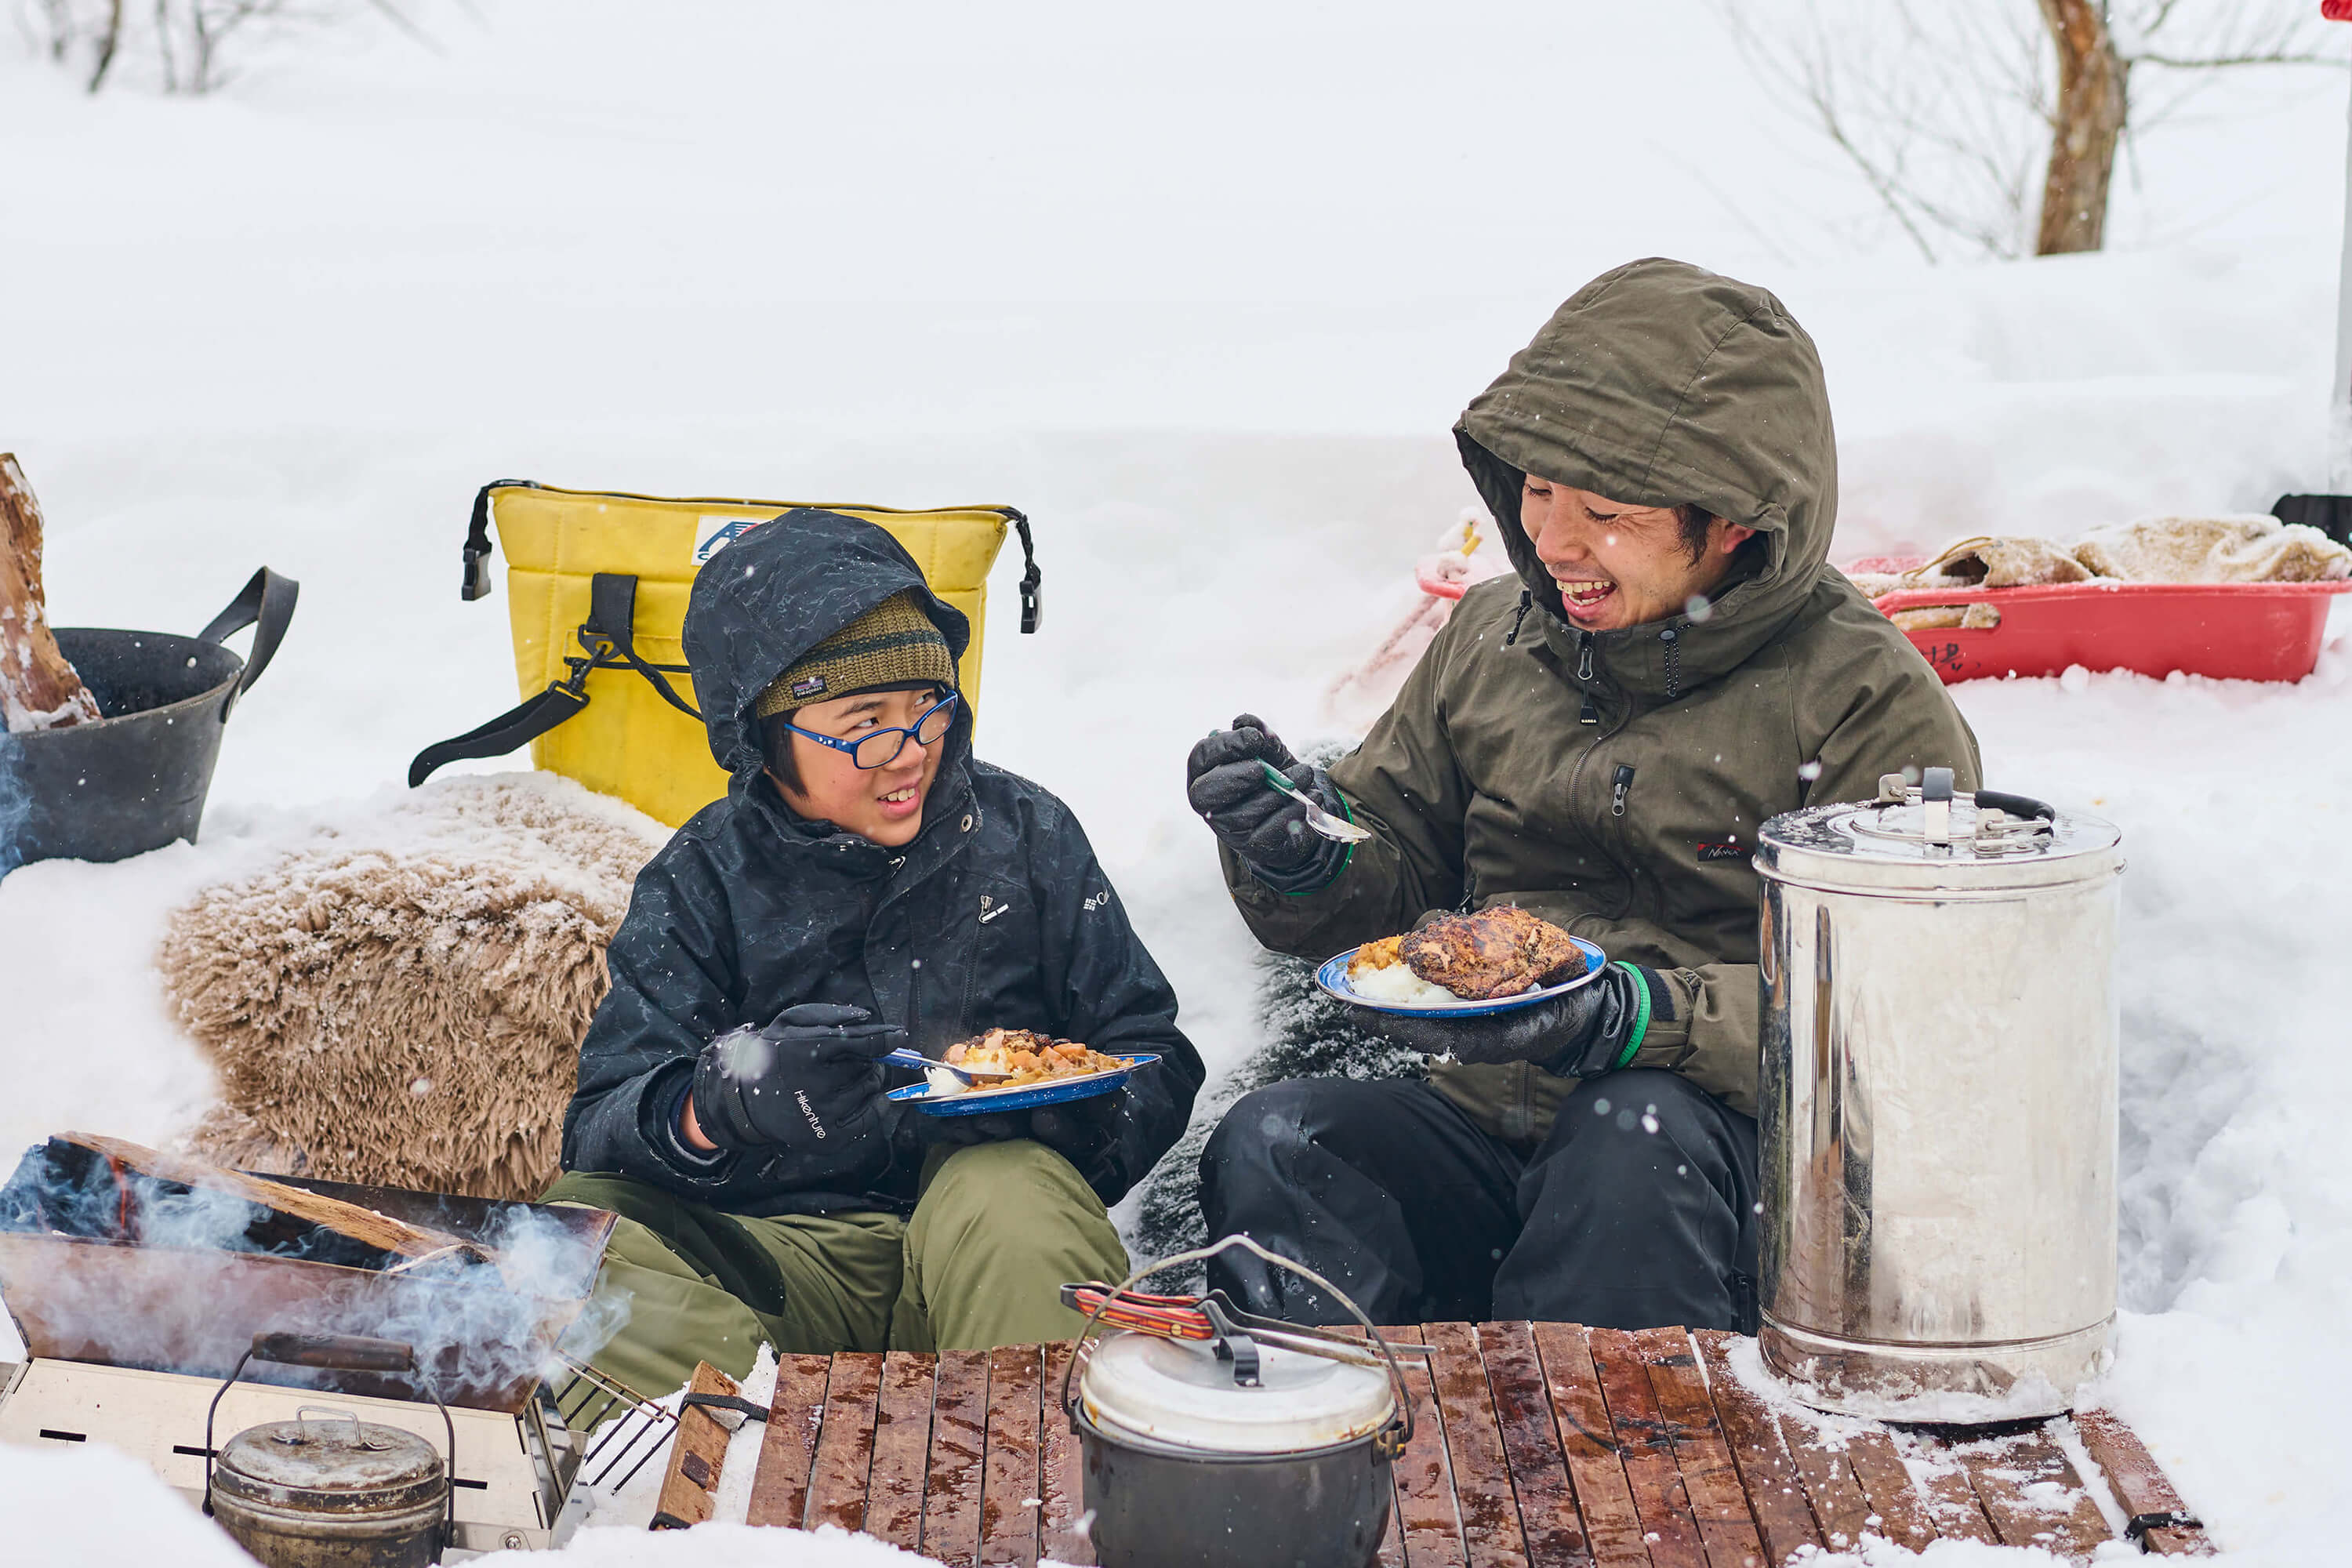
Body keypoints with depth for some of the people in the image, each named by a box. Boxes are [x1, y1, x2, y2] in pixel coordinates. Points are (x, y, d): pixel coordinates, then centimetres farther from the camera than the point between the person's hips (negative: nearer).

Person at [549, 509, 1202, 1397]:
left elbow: (1156, 1064, 9)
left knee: (1006, 1188, -35)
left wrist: (1053, 1109, -16)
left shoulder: (1022, 833, 8)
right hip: (781, 1270, 1)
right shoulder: (704, 883, 5)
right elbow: (599, 1130, -6)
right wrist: (713, 1106, -31)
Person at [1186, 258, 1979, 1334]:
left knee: (1636, 1132, -37)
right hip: (1480, 1136, 4)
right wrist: (1300, 851, -3)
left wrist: (1634, 1017, -25)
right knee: (1268, 1145, -24)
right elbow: (1390, 889, 21)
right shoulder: (1490, 638, 14)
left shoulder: (1869, 705, -4)